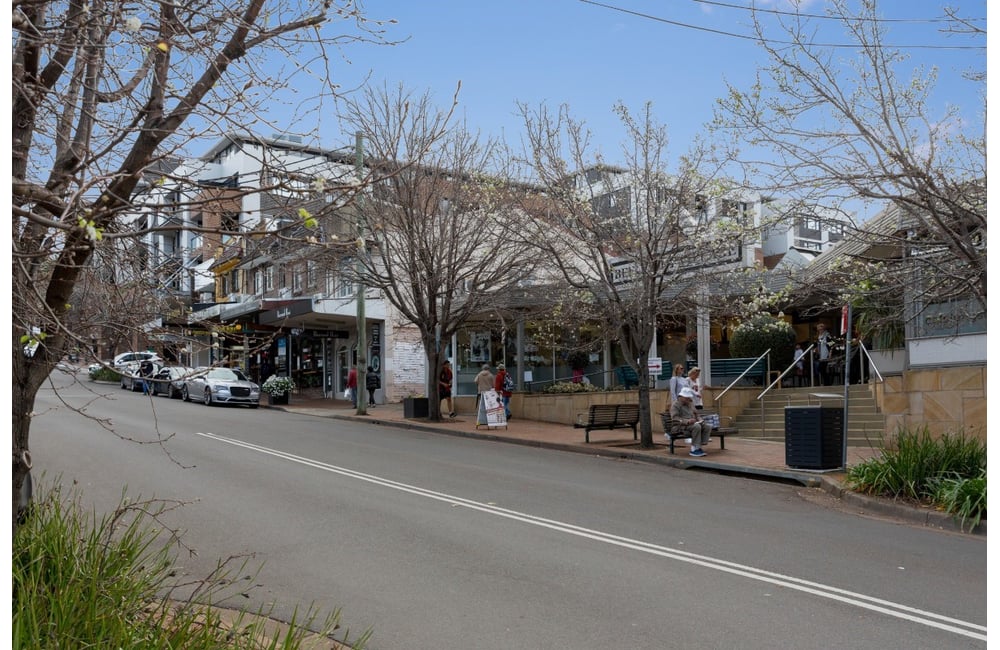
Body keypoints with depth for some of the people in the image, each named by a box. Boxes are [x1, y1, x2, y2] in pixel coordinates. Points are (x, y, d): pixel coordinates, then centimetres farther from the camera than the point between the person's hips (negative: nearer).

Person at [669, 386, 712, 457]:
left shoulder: (690, 404, 19)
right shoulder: (675, 405, -7)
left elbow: (696, 414, 27)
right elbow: (675, 418, -18)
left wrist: (699, 419, 3)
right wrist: (687, 421, -30)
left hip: (693, 424, 8)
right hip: (681, 427, -8)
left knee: (708, 426, -15)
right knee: (697, 426, -35)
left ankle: (699, 447, -16)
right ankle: (694, 449, -29)